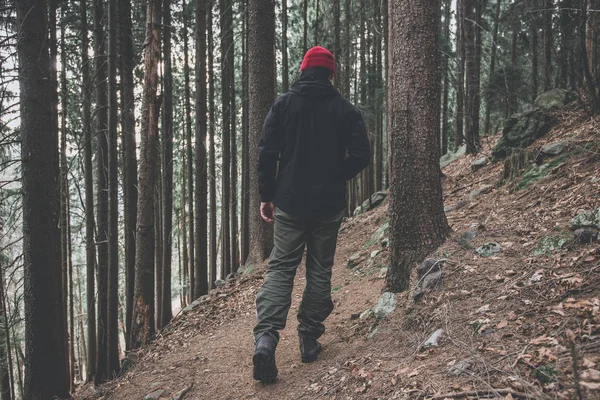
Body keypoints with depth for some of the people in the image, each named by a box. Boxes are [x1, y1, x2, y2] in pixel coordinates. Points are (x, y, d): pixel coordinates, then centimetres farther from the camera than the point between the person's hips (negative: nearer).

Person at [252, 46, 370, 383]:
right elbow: (361, 156, -4)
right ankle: (310, 340, 16)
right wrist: (335, 178, 12)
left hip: (290, 203, 0)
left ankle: (266, 336, -13)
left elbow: (268, 152, -5)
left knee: (281, 268, 4)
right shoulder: (347, 110, 1)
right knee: (320, 271, 11)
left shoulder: (284, 103, 0)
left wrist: (267, 196, 2)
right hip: (330, 206, 1)